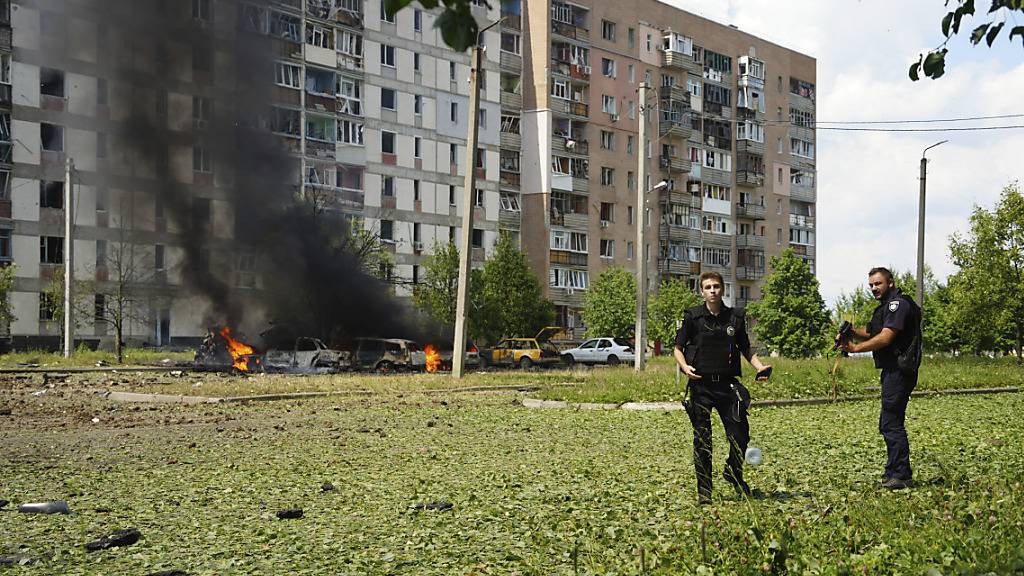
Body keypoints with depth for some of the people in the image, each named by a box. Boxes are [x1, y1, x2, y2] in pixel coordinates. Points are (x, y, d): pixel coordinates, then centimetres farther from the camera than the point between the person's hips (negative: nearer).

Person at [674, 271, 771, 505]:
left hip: (727, 384, 2)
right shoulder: (693, 317, 0)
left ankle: (734, 474, 30)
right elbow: (678, 348, 4)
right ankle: (704, 490, 11)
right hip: (700, 385, -2)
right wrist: (685, 366, -15)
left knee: (740, 435, 1)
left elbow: (746, 349, 16)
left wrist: (760, 367, -1)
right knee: (702, 439, 1)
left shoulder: (735, 317, 7)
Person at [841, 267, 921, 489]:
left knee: (891, 424, -11)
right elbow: (869, 334, 21)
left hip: (899, 370, -11)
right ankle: (894, 471, 24)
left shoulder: (898, 304, -13)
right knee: (888, 423, 16)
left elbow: (885, 338, -22)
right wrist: (851, 332, 1)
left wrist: (856, 348, -18)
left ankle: (902, 475, -7)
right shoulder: (885, 306, 21)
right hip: (892, 371, 11)